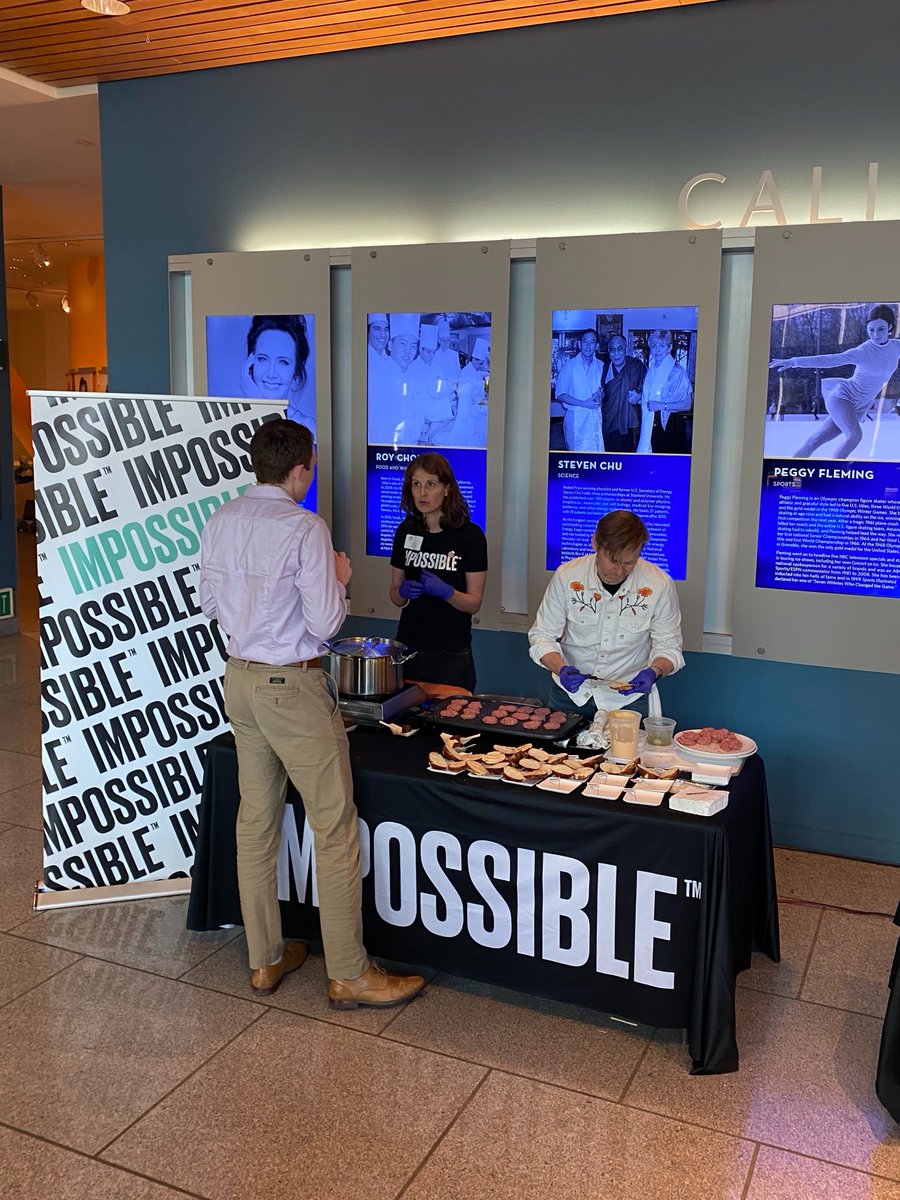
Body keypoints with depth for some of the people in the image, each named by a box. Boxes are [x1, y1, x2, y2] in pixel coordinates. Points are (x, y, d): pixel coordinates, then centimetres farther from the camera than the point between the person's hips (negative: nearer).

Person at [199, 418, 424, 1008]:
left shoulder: (221, 521, 3)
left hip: (240, 677, 8)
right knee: (336, 827, 2)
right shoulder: (305, 528, -18)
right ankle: (350, 975, 11)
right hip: (293, 687, -8)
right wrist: (338, 578, 0)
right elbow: (324, 623, -17)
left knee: (256, 819, 15)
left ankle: (265, 959, 28)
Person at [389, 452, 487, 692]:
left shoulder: (469, 535, -7)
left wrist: (446, 592, -24)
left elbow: (474, 603, -6)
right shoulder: (406, 531, 4)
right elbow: (395, 597, 10)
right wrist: (403, 591, -11)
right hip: (408, 648, 3)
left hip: (451, 654, -3)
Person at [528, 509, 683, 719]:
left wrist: (654, 671, -22)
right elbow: (542, 635, -3)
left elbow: (668, 646, -1)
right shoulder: (567, 576, -10)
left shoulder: (660, 584, -10)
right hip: (570, 694, 1)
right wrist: (561, 669, -22)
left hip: (628, 697, 0)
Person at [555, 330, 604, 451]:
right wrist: (584, 404, -14)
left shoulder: (600, 366, 9)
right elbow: (560, 394, -5)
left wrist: (600, 395, -5)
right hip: (575, 418, -3)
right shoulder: (569, 365, -1)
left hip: (595, 418, 3)